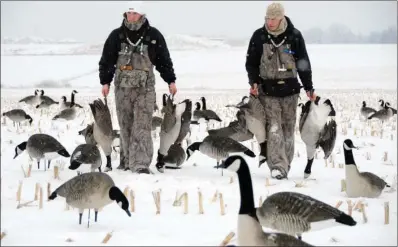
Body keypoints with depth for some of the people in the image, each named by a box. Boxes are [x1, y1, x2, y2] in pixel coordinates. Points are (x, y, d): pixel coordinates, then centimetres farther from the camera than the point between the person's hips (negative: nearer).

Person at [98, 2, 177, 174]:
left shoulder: (153, 35, 3)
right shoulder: (116, 36, 6)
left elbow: (164, 60, 8)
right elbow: (106, 60, 9)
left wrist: (171, 81, 5)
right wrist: (105, 81, 3)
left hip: (145, 88, -2)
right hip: (122, 86, 2)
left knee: (142, 126, -10)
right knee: (125, 126, 6)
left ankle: (141, 164, -13)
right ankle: (126, 161, 16)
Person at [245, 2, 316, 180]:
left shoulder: (294, 36, -2)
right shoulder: (259, 36, -1)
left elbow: (304, 63, 5)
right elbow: (251, 62, 6)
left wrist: (309, 88, 5)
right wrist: (254, 82, -9)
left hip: (290, 90, 1)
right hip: (268, 90, -1)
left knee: (288, 129, 6)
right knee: (274, 128, -11)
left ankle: (285, 166, 17)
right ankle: (278, 167, -16)